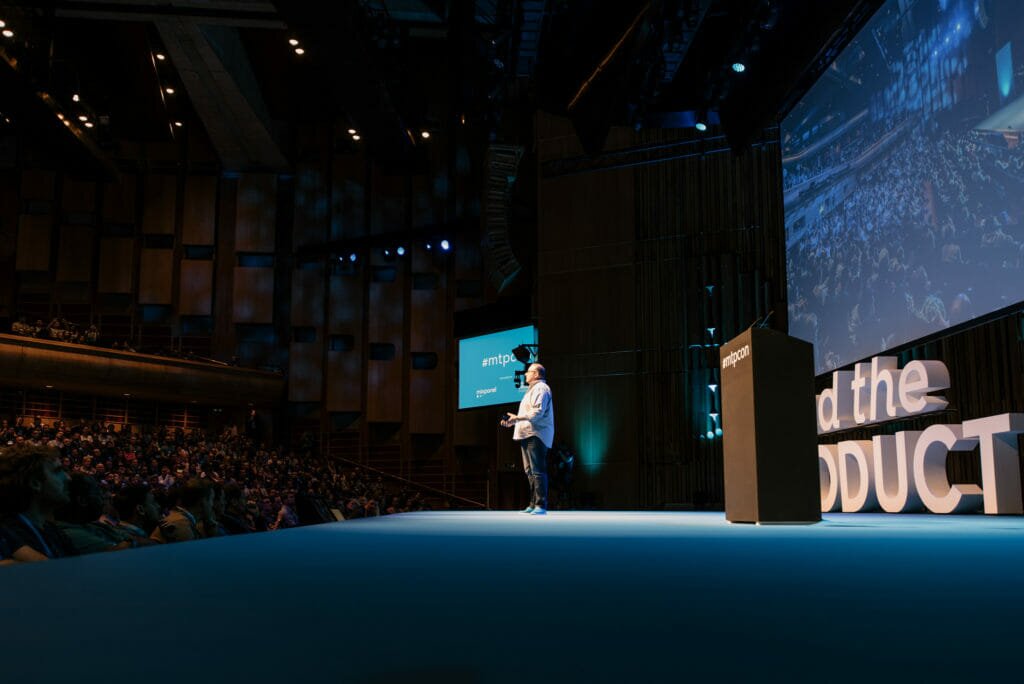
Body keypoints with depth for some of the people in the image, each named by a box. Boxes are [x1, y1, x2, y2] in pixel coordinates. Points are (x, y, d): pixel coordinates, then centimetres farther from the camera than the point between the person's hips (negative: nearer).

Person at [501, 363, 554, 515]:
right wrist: (512, 422, 18)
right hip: (528, 435, 11)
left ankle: (541, 505, -15)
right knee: (530, 471, 12)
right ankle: (533, 504, 16)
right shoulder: (533, 390, 26)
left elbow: (538, 411, -21)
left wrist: (518, 417, -23)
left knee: (538, 471, -13)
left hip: (536, 435, -11)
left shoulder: (541, 388, -7)